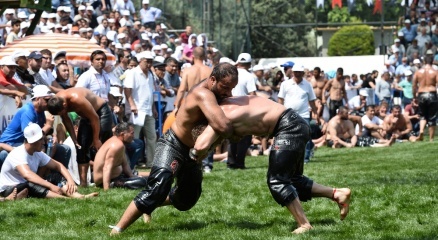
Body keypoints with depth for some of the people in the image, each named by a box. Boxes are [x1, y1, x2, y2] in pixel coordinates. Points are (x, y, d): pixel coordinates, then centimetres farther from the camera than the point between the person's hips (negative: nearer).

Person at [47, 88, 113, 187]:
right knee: (81, 147, -1)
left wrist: (96, 139, -18)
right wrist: (74, 140, -3)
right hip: (86, 116, 7)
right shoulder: (56, 101, -16)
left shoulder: (76, 99, -38)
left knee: (100, 147, -11)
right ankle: (83, 183, -1)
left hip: (101, 112, -7)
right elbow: (66, 121, 1)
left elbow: (95, 118, -28)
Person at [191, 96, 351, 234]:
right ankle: (338, 194, 17)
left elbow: (201, 146, -30)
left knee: (277, 181, -8)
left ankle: (304, 225, -6)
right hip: (295, 125, 10)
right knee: (292, 179, 17)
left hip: (289, 127, -10)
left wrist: (196, 155, -7)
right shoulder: (226, 104, 10)